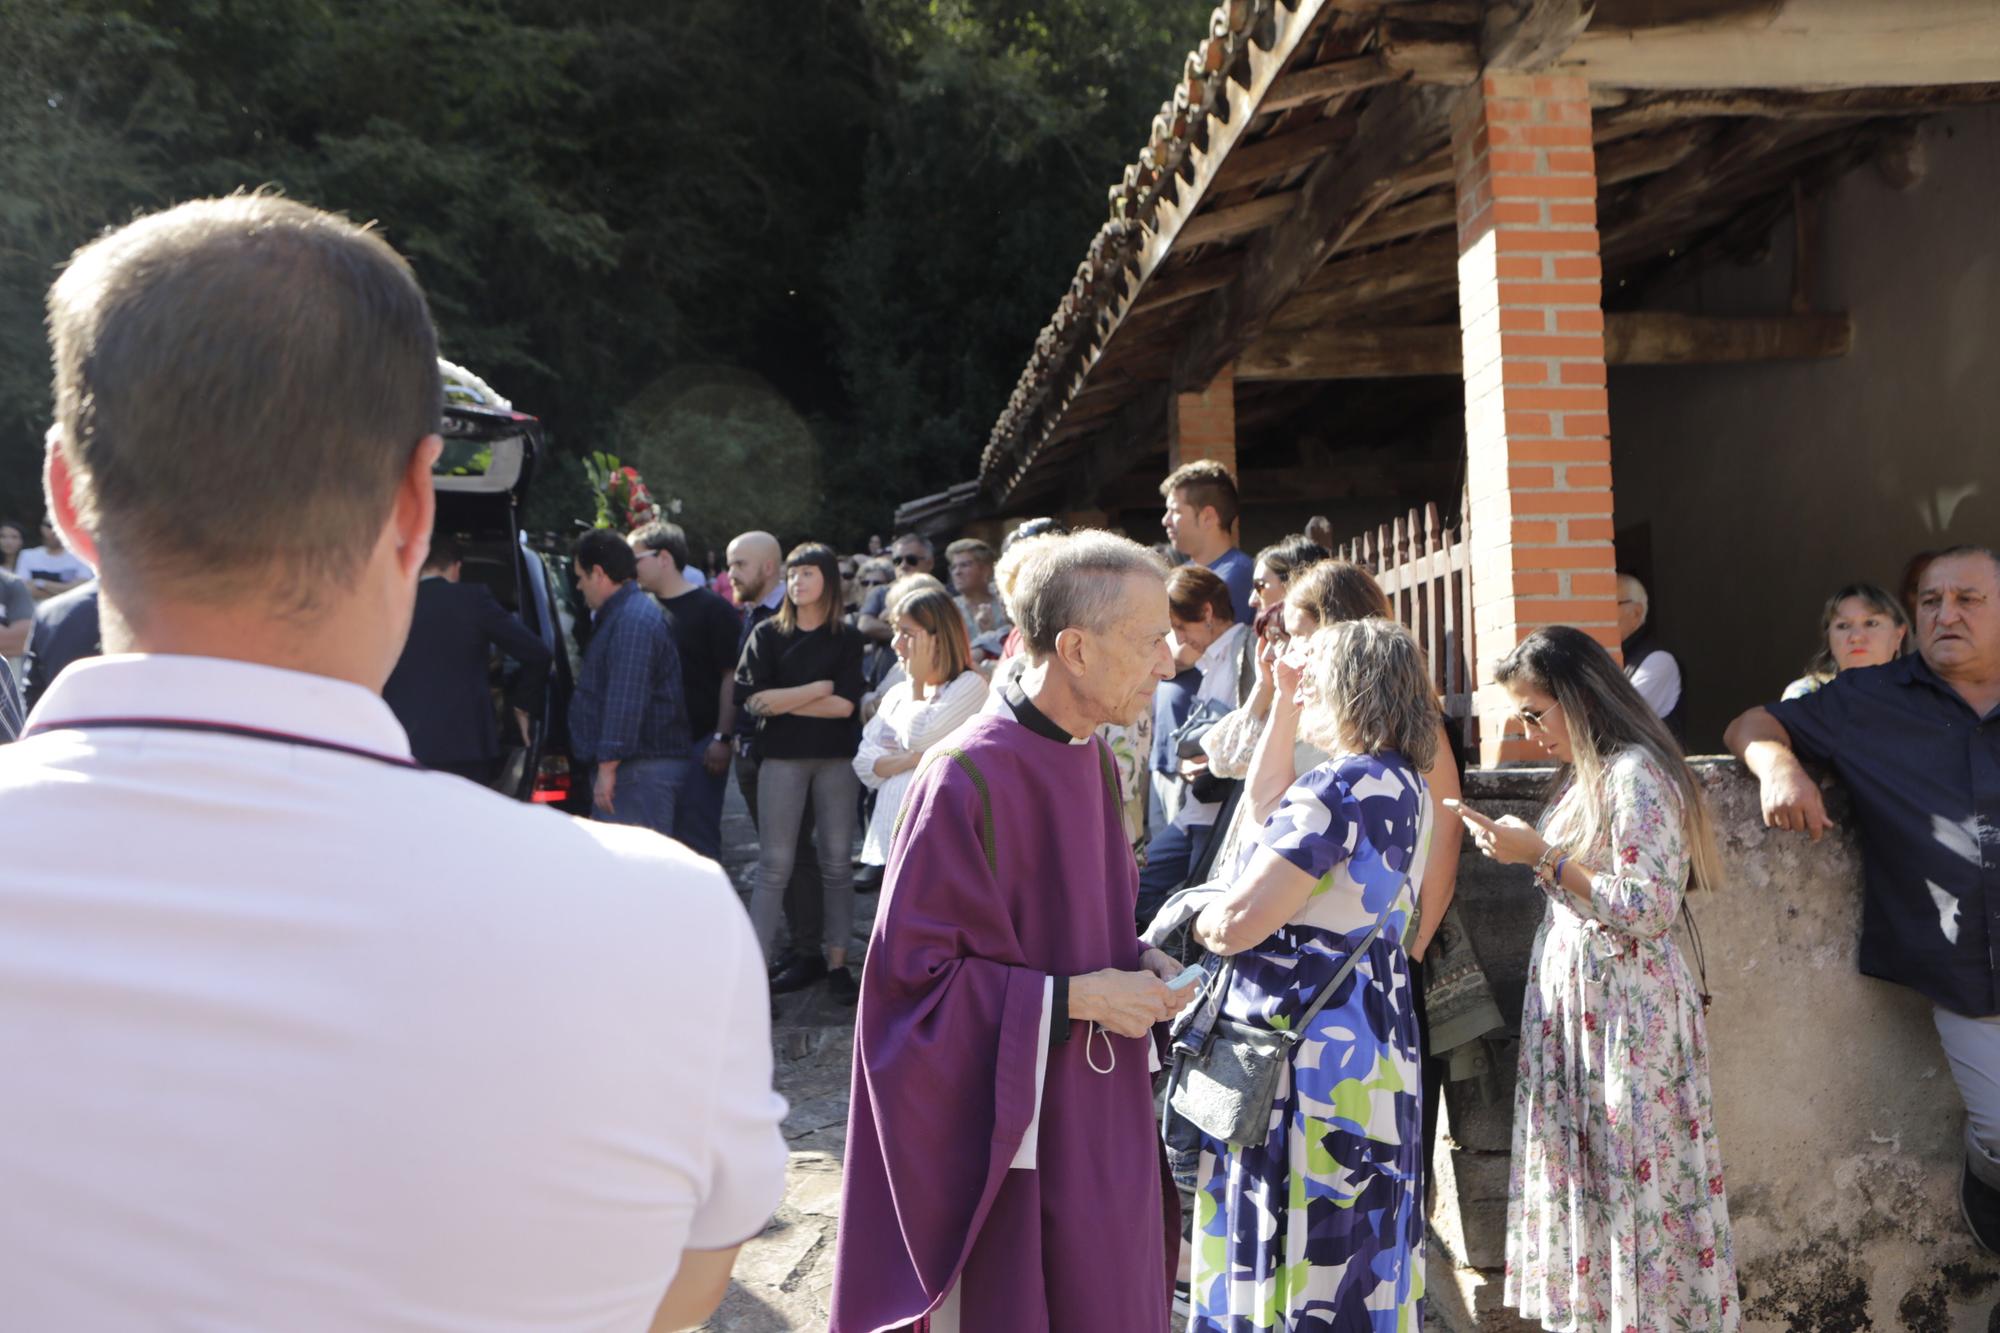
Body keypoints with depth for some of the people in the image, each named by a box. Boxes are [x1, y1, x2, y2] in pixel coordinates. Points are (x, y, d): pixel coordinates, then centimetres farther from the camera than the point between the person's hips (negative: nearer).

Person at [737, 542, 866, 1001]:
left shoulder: (846, 639, 5)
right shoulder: (767, 635, 4)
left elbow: (845, 705, -7)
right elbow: (755, 700, -8)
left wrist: (784, 700, -9)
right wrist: (822, 687, -8)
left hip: (837, 758, 1)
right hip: (782, 758, -1)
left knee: (837, 863, 6)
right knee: (774, 865, -1)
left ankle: (837, 962, 15)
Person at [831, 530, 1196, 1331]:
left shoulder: (1095, 760, 5)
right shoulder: (969, 780, -22)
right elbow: (915, 972, -20)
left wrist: (1138, 962, -1)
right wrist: (1073, 998, -20)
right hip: (1013, 1136, -8)